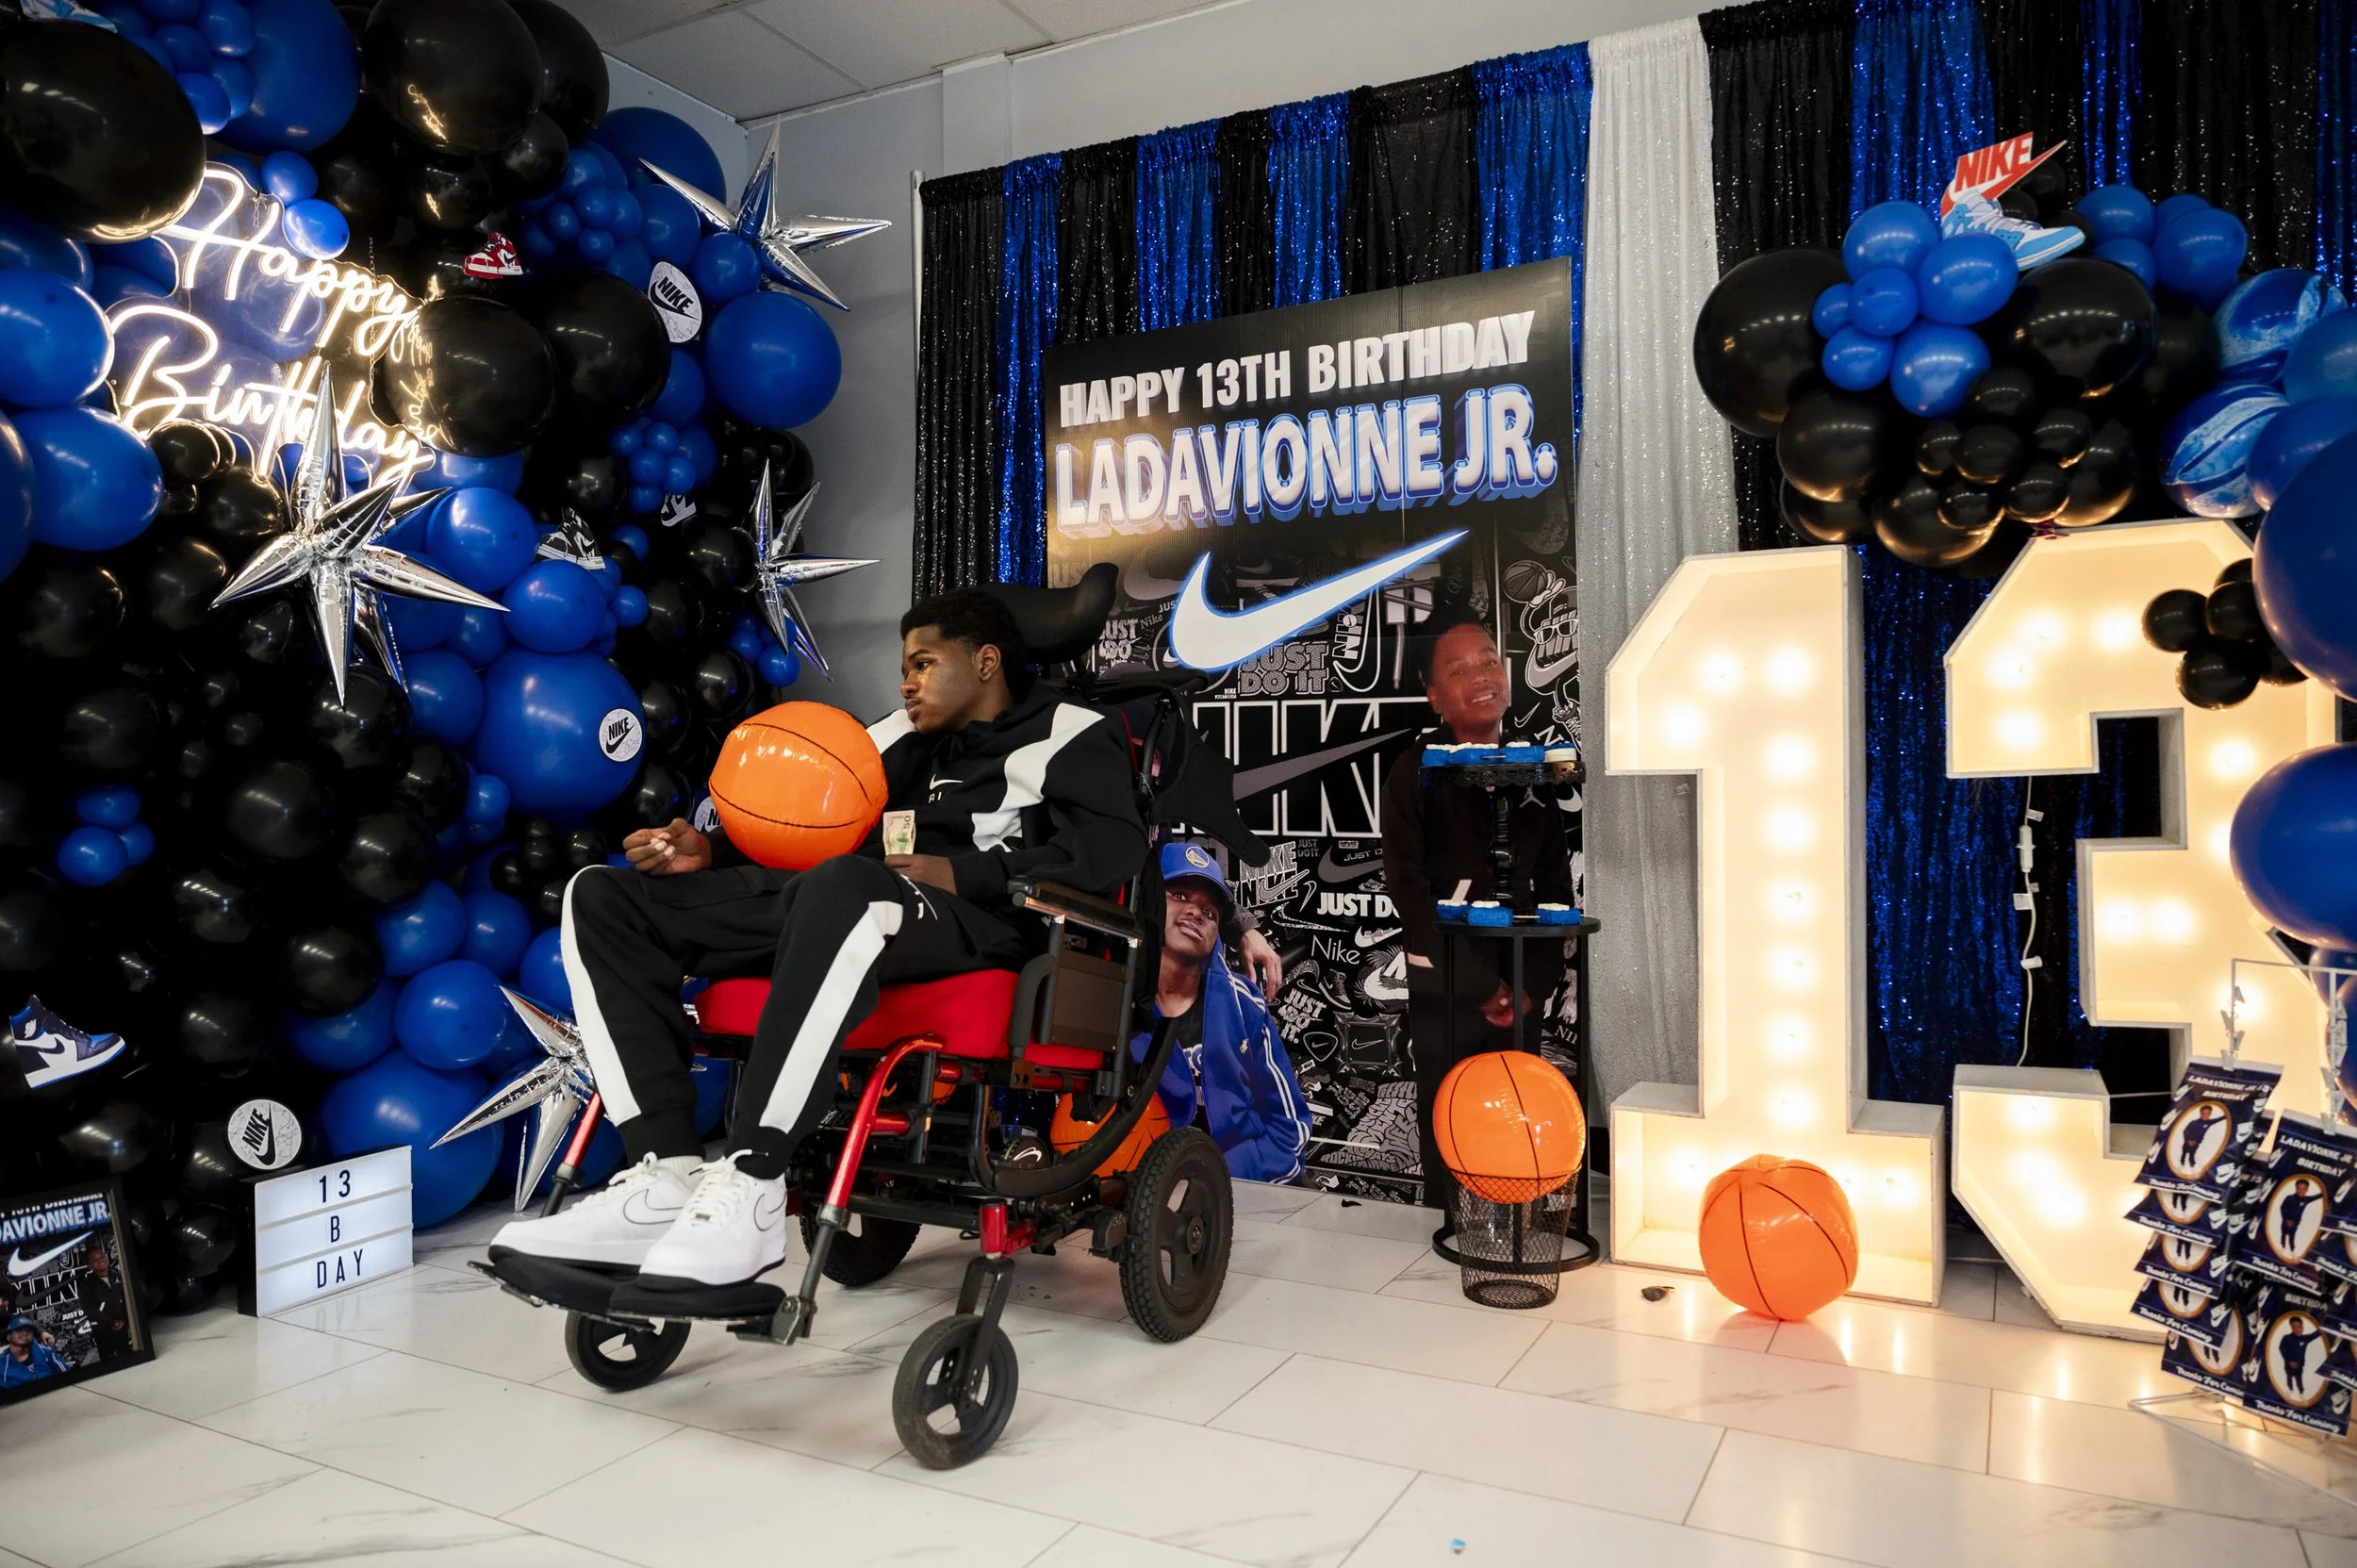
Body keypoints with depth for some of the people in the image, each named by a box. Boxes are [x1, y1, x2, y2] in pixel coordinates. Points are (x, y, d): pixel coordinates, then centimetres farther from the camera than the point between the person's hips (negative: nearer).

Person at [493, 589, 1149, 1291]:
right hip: (842, 907, 8)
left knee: (845, 884, -41)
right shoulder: (903, 740, 29)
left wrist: (961, 873, -14)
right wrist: (710, 852, 5)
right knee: (604, 896, -3)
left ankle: (749, 1187, -36)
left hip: (977, 920, -7)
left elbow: (1113, 848, -7)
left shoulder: (1068, 734, 11)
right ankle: (666, 1177, -19)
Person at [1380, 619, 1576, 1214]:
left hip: (1518, 991, 4)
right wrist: (1479, 984, -14)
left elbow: (1555, 884, 9)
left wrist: (1535, 982, -3)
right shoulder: (1416, 772, -5)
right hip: (1444, 990, -4)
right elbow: (1408, 887, -11)